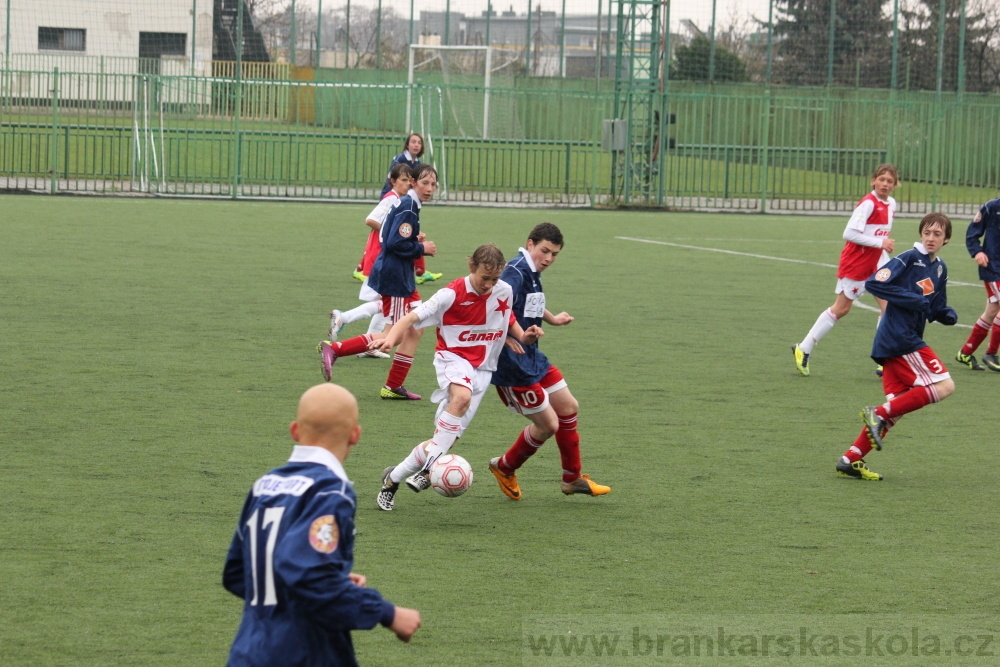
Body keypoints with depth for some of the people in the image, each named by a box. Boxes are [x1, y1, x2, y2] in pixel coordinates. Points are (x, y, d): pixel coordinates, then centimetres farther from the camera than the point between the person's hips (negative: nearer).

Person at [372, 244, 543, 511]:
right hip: (453, 357, -5)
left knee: (448, 436, -3)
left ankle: (393, 478, 11)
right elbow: (413, 318, -18)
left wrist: (523, 336, 1)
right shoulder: (452, 294, -15)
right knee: (461, 397, -40)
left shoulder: (505, 292, 0)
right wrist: (391, 338, -36)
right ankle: (430, 466, -37)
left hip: (482, 368, 5)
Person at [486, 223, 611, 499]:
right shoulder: (516, 271, -20)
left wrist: (552, 319, 42)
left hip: (531, 358, 10)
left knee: (568, 407, 16)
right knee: (548, 424, -2)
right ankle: (504, 468, 23)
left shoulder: (532, 274, 10)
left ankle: (572, 478, 31)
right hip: (512, 365, -10)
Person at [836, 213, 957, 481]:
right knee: (944, 386, -13)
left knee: (896, 408, 8)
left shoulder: (939, 269, 17)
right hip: (900, 337, -9)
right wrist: (913, 299, -19)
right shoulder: (909, 258, -9)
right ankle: (879, 413, -13)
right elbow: (874, 283, -16)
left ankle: (851, 459, 7)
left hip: (907, 340, 9)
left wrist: (948, 315, 1)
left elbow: (936, 310, 24)